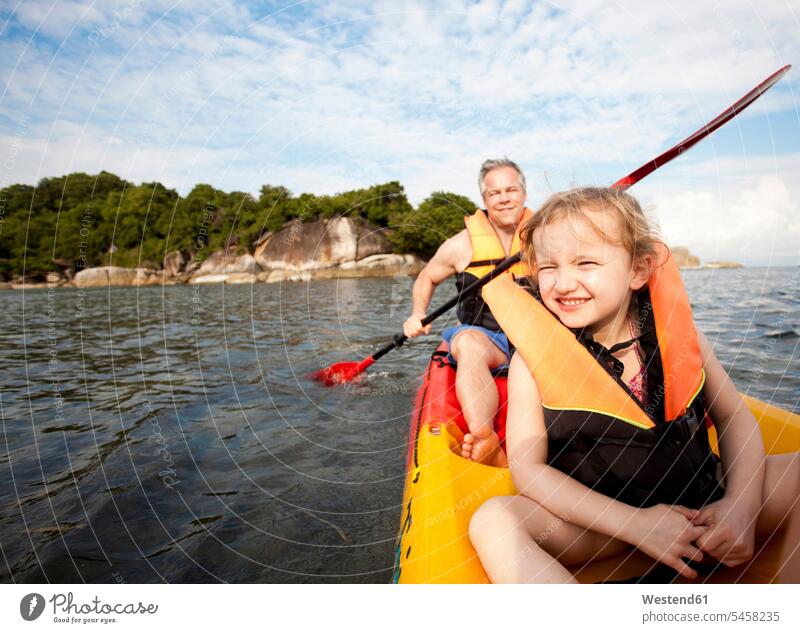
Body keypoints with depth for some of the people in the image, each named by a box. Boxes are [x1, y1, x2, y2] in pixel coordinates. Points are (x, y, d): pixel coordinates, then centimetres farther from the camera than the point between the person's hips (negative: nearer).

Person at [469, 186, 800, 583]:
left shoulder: (675, 332, -4)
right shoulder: (533, 357, -13)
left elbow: (734, 418, 5)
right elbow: (528, 467, -15)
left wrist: (740, 502, -13)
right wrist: (635, 523, -22)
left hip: (702, 499, 4)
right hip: (602, 521, -3)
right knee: (492, 522, -29)